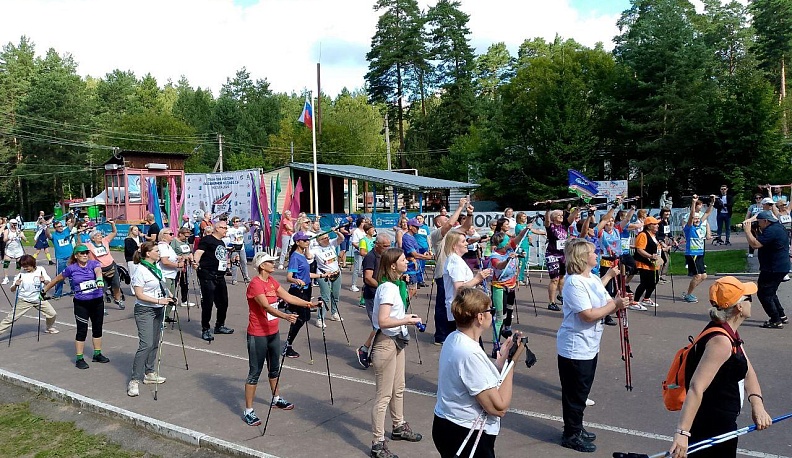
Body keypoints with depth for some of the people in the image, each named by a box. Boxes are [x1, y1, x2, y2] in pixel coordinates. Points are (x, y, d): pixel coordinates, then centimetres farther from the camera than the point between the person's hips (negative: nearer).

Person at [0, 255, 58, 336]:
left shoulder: (41, 270, -6)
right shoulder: (21, 274, -12)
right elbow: (12, 290, -10)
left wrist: (44, 281, -31)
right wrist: (16, 285, -32)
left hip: (39, 299, 2)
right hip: (24, 300, -2)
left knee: (53, 314, 3)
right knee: (11, 317, -6)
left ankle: (49, 328, 31)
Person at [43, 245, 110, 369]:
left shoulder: (94, 264, -4)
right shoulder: (71, 269, -3)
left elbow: (98, 271, -26)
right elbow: (57, 279, 11)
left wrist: (99, 280, -47)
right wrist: (45, 290, 15)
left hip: (97, 301, 2)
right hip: (81, 304, -2)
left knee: (97, 328, 13)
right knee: (82, 330, -1)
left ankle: (97, 354, 28)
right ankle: (79, 359, 8)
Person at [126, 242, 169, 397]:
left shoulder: (156, 267, 9)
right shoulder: (141, 270, -16)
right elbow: (139, 294, -19)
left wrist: (168, 294, 9)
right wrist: (158, 300, -23)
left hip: (158, 310, 9)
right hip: (145, 311, -9)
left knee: (154, 343, 13)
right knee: (146, 345, -14)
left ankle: (149, 373, 24)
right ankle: (134, 381, -9)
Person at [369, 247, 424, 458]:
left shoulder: (396, 285, 7)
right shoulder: (388, 288, -22)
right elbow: (383, 321, -30)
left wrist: (406, 317, 5)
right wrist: (408, 320, -22)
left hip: (396, 340, 10)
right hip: (385, 343, -10)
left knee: (398, 388, 23)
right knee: (384, 395, -1)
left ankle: (399, 427, 42)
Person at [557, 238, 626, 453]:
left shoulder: (594, 279, 7)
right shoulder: (574, 283, -22)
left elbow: (605, 302, 11)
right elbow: (588, 315, -27)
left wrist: (619, 303, -10)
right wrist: (613, 304, -17)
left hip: (590, 346, 9)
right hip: (575, 349, -9)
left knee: (583, 390, 22)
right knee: (574, 393, 5)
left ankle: (577, 428, 38)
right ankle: (571, 435, 21)